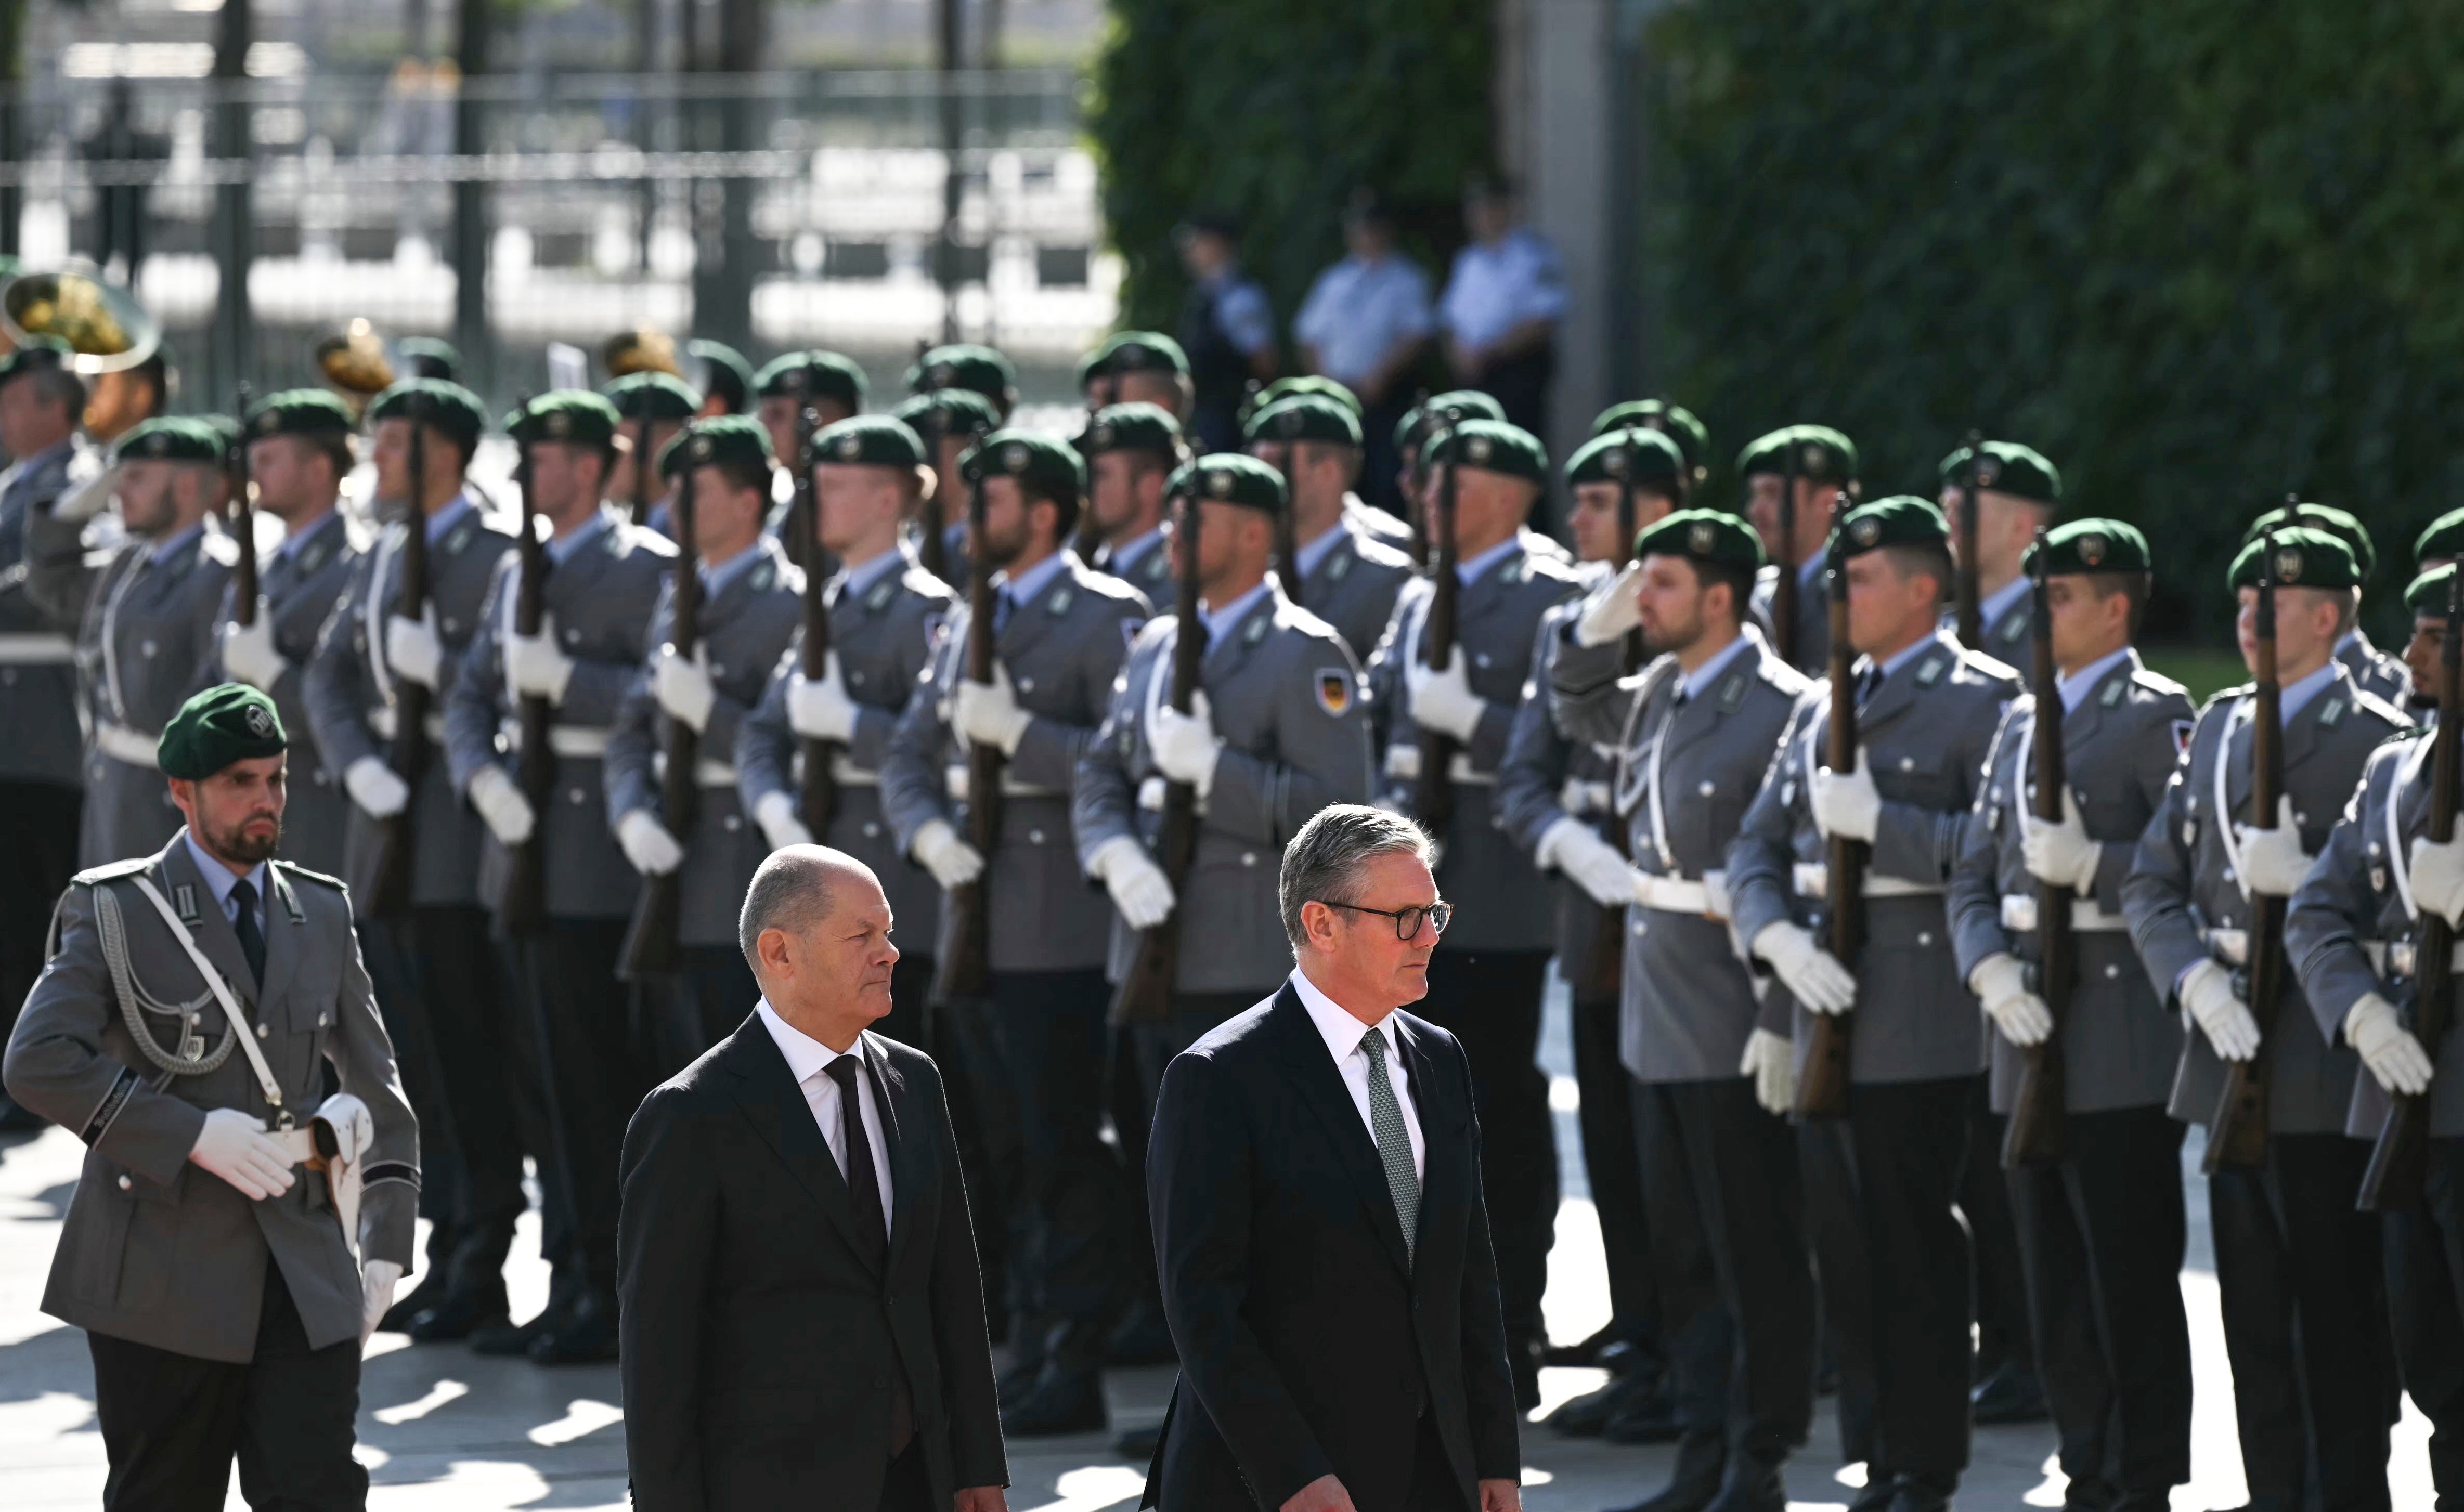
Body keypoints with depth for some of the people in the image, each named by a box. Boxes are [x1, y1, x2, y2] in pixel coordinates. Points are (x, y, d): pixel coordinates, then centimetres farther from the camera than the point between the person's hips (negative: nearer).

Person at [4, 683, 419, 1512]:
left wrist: (384, 1244, 12)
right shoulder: (114, 911, -1)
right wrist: (194, 1134, -20)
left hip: (307, 1279, 3)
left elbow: (374, 1084, 20)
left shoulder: (322, 913, 13)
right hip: (163, 1279, -3)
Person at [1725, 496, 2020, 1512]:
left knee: (1916, 1254, -4)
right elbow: (1758, 845, 13)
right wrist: (1781, 938, -5)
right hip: (1823, 1011, 7)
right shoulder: (1823, 707, 18)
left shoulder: (1981, 701, -5)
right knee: (1847, 1251, 9)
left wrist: (1878, 820, -19)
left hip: (1918, 1025, -7)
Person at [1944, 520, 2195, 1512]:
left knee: (2131, 1277, -5)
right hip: (2029, 1037, 8)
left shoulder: (2156, 716, -6)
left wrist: (2089, 865, -23)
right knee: (2054, 1283, 10)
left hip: (2122, 1046, -8)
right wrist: (1993, 971, -4)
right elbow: (1974, 878, 13)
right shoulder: (2023, 722, 17)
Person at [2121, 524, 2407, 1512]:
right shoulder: (2220, 727, 13)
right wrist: (2199, 983, -5)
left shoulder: (2377, 740, -7)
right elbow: (2152, 883, 11)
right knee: (2253, 1302, 11)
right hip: (2231, 1059, 6)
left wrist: (2302, 880, -25)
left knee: (2339, 1307, -2)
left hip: (2327, 1068, -6)